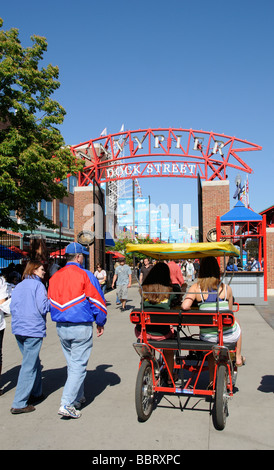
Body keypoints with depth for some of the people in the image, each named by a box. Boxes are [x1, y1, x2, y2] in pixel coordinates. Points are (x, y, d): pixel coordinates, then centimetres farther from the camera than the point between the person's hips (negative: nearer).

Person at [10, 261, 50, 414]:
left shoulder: (18, 286, 12)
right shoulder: (38, 285, -10)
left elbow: (12, 307, 14)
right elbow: (44, 308, -15)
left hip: (18, 329, 8)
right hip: (33, 330, -8)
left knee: (34, 362, 21)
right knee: (29, 366, -2)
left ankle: (36, 393, 32)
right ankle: (19, 404, 1)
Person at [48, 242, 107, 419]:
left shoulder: (55, 277, 7)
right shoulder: (85, 275, -11)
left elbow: (51, 303, 16)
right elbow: (97, 301, -8)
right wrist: (101, 322, 5)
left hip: (61, 328, 6)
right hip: (81, 327, -6)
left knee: (73, 364, 20)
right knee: (79, 366, 1)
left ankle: (78, 397, 31)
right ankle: (67, 404, -2)